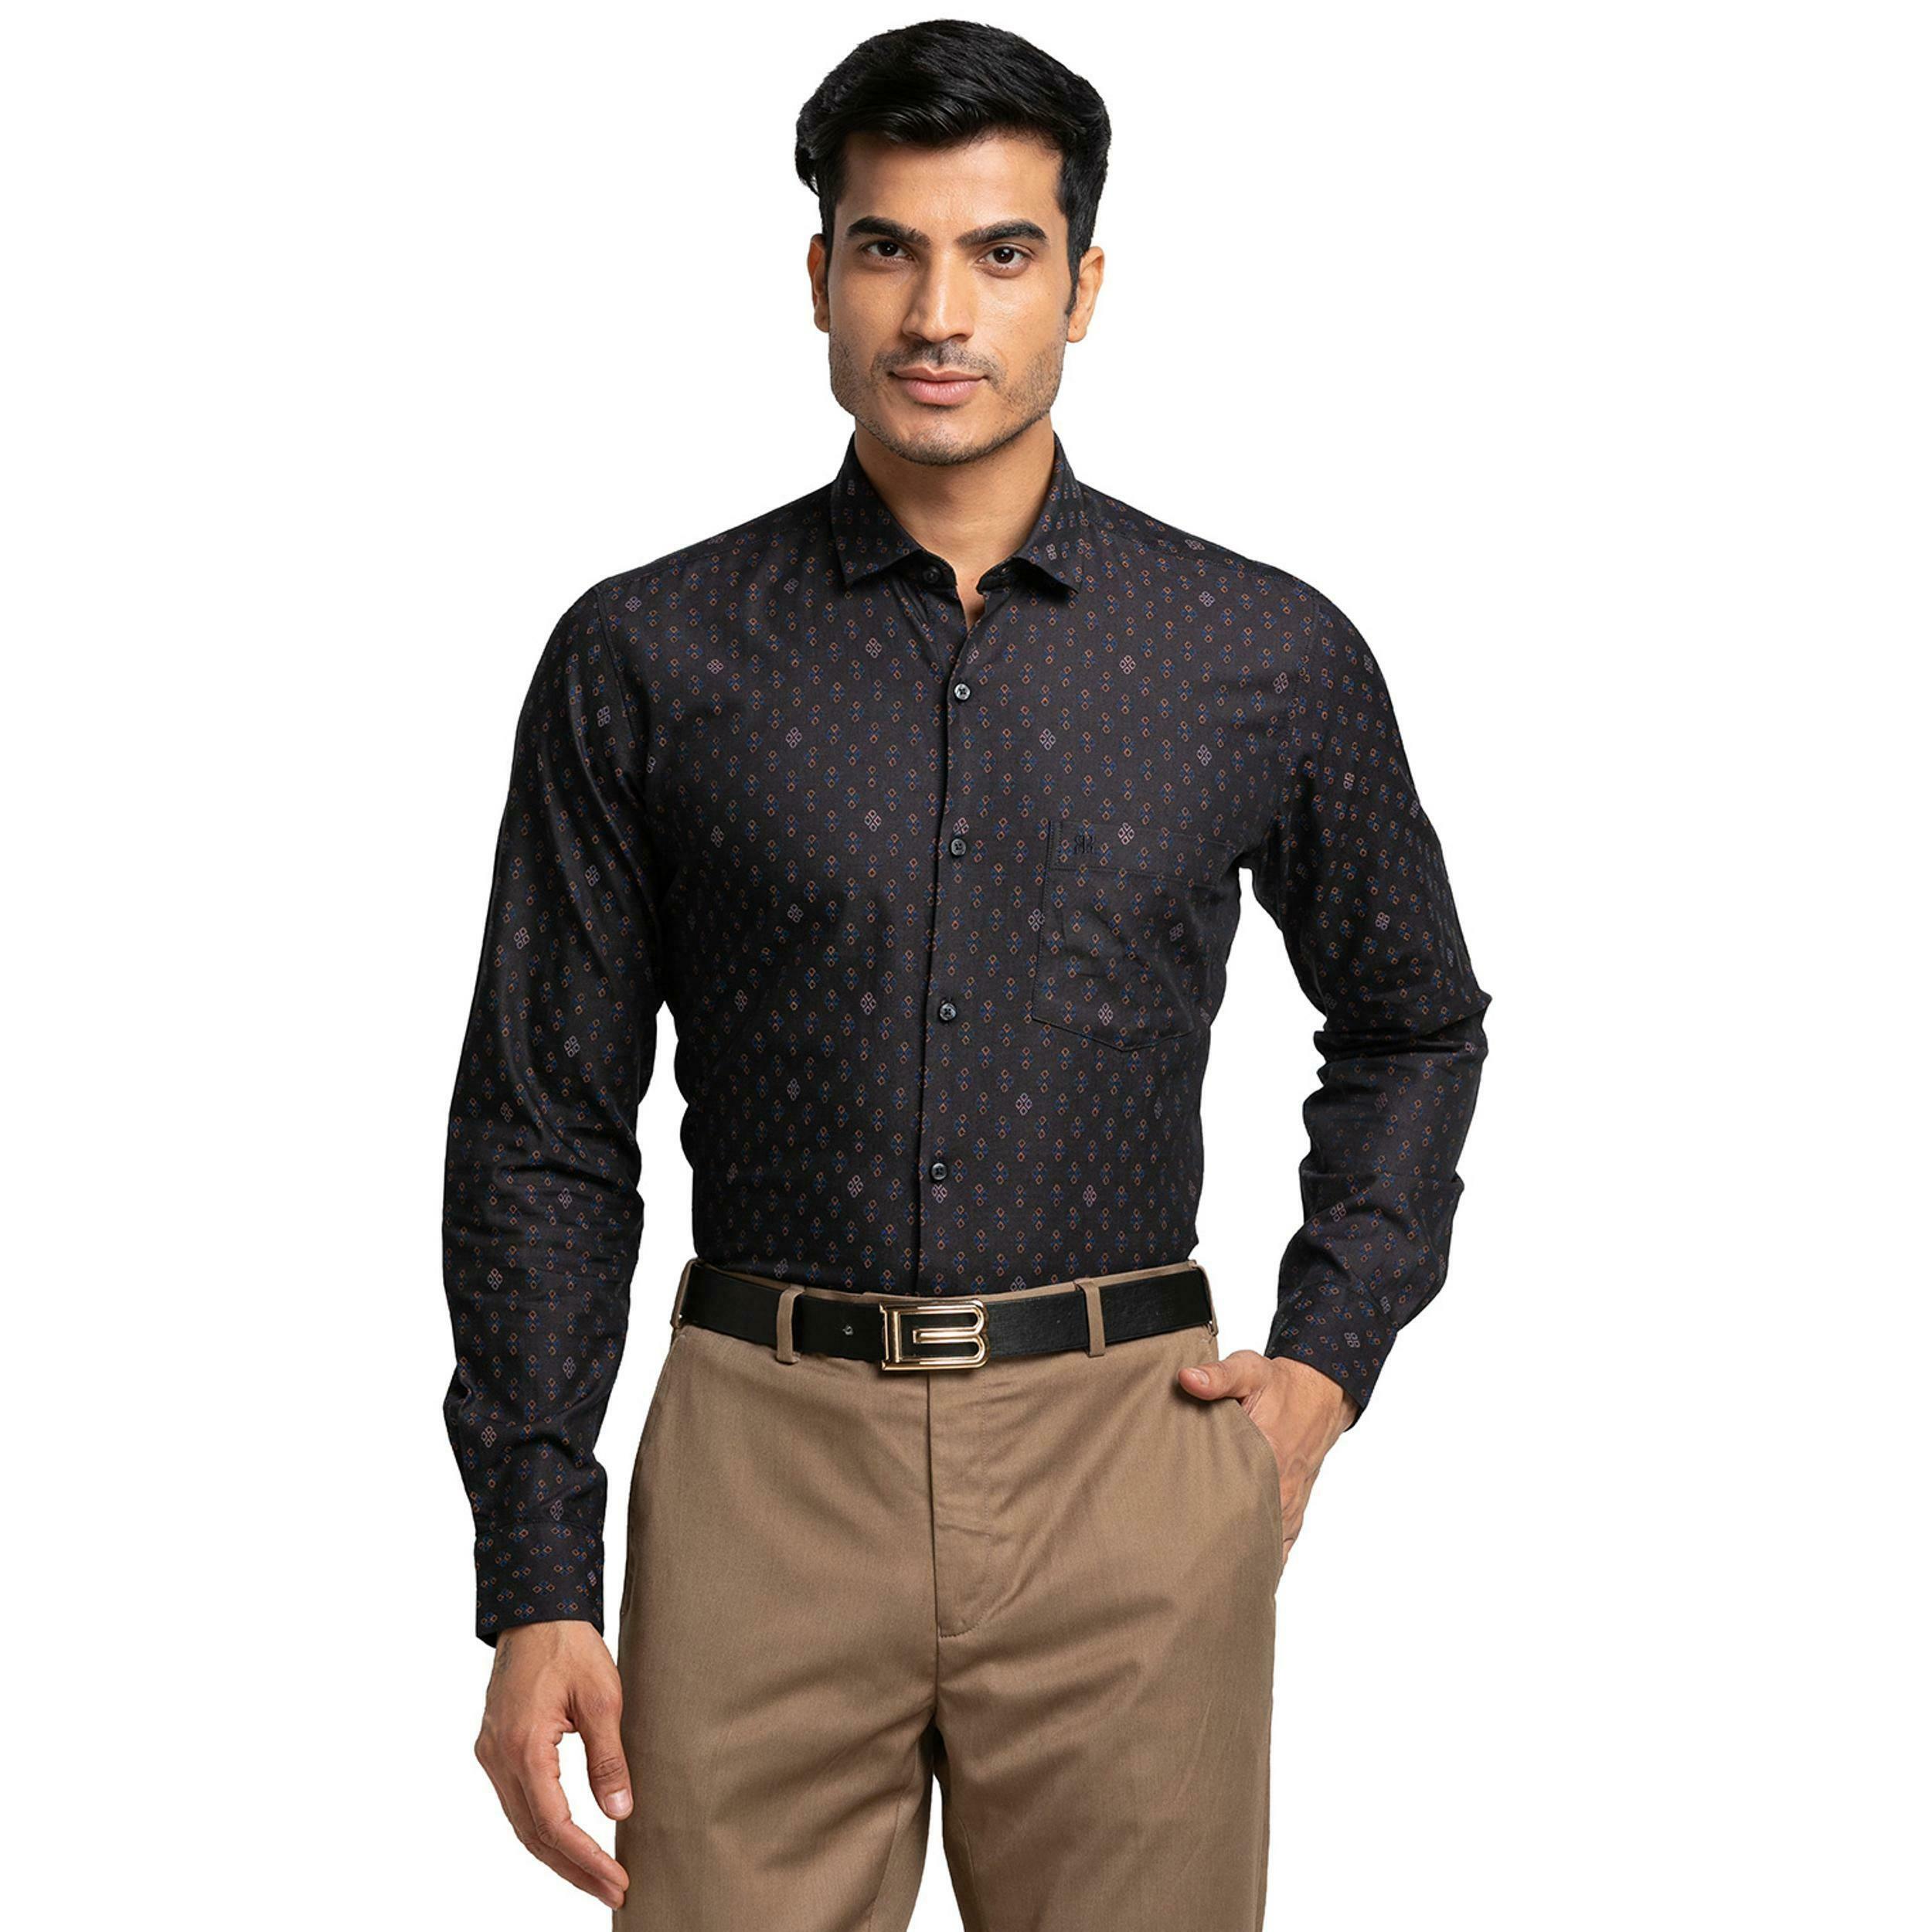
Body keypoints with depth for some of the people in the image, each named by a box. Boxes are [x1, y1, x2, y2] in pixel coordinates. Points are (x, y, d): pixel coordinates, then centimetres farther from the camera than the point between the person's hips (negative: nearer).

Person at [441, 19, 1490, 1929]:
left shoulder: (1271, 659, 3)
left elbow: (1413, 1024, 19)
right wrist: (533, 1587, -1)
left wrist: (1328, 1357, 6)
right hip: (763, 1464, 0)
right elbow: (545, 1134, 3)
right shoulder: (642, 662, 1)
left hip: (1131, 1471, 1)